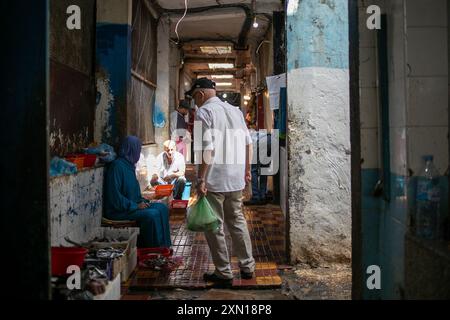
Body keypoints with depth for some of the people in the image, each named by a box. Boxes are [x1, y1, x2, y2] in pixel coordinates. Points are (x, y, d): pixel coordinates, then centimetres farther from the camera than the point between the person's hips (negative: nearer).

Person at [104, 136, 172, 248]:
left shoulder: (129, 165, 12)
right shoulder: (117, 166, -17)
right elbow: (115, 196, -22)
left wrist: (142, 201, 4)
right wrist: (136, 205, -19)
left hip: (133, 205, 9)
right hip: (119, 211, -9)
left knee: (162, 208, -2)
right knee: (152, 214, -24)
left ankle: (163, 245, 0)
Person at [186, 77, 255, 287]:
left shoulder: (204, 112, -8)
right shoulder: (235, 111, 13)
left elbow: (206, 148, -17)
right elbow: (248, 143, 14)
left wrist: (200, 179, -15)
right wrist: (247, 170, 22)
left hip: (214, 180, -7)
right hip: (236, 179, 7)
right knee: (237, 221, 18)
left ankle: (224, 273, 10)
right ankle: (247, 266, 25)